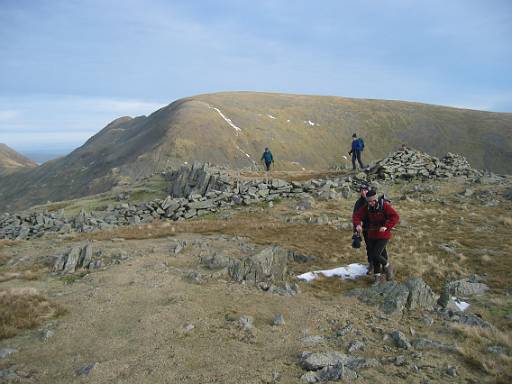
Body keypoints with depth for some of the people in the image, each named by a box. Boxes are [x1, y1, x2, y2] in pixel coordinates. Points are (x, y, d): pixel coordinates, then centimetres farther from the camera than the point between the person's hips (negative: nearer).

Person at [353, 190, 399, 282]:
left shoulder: (384, 205, -18)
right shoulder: (366, 207, -5)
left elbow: (395, 217, -23)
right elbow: (356, 216, -2)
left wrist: (386, 226, -35)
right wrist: (358, 225, -22)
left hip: (383, 236, -5)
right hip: (372, 235, 5)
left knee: (375, 255, -13)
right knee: (373, 256, 9)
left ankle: (387, 267, 16)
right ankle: (378, 276, 26)